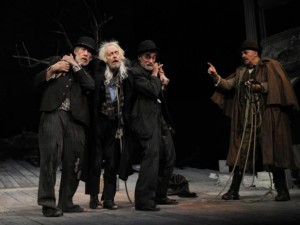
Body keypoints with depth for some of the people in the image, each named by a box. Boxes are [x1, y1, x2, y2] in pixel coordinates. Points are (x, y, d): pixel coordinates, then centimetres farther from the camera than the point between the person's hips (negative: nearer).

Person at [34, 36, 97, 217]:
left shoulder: (88, 73, 21)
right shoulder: (58, 61, 17)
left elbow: (91, 86, -3)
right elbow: (38, 82, 12)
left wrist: (75, 65, 1)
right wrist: (52, 69, -4)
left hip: (75, 120, 3)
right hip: (53, 115, -3)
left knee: (73, 163, 2)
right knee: (50, 158, -12)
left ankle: (66, 203, 13)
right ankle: (48, 203, -7)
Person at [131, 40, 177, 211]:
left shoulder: (150, 70, 17)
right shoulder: (136, 71, -11)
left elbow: (161, 91, 21)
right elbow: (153, 91, -21)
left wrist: (161, 77, 4)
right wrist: (155, 74, -6)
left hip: (158, 118, 10)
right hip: (146, 119, -10)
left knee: (169, 156, 14)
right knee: (151, 158, -14)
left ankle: (159, 195, 25)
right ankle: (144, 201, -7)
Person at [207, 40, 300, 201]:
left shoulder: (270, 66, 4)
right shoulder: (241, 71, 19)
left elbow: (278, 85, -7)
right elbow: (228, 85, 7)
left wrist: (260, 87, -18)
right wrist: (216, 76, -6)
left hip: (266, 118, -5)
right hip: (245, 120, 5)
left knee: (272, 153, -4)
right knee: (240, 153, 2)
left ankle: (282, 190, 6)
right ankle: (234, 190, 8)